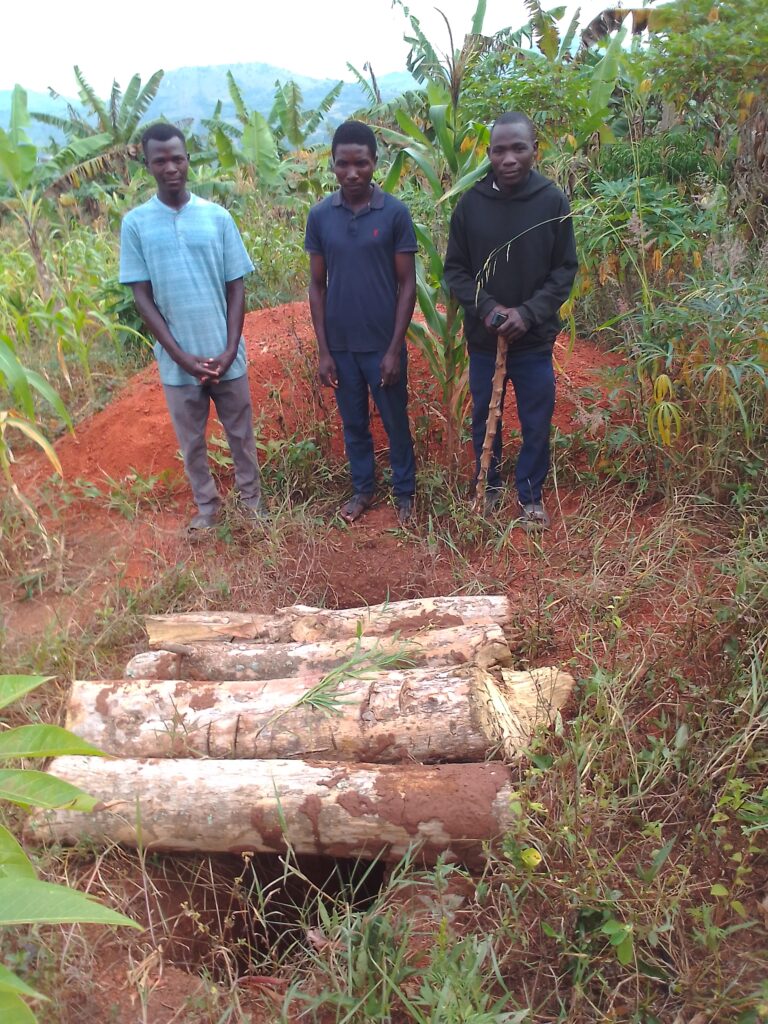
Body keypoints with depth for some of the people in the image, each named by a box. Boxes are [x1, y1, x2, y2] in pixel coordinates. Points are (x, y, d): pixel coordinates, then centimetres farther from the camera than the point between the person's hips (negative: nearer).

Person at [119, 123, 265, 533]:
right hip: (177, 362, 0)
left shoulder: (218, 217, -1)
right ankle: (207, 505, 32)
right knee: (191, 441, 13)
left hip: (226, 356, 0)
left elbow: (236, 288, 0)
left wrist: (230, 351, -9)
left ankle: (252, 497, 32)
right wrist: (183, 357, -12)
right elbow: (141, 297, -4)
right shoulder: (135, 223, -2)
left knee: (241, 433, 13)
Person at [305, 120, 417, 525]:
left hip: (383, 344, -2)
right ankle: (362, 488, 34)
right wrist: (323, 350, -2)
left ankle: (404, 491, 30)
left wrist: (394, 349, -10)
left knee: (395, 421, 11)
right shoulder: (319, 215, -1)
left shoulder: (396, 213, -7)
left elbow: (407, 284, -5)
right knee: (353, 422, 15)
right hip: (340, 345, 2)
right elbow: (317, 285, 3)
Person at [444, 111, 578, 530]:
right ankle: (489, 486, 36)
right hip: (482, 338, 1)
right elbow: (455, 268, 0)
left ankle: (530, 495, 28)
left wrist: (528, 312, -16)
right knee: (484, 419, 14)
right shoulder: (470, 202, -5)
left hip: (534, 338, -1)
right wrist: (487, 308, -14)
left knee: (536, 424, 8)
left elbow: (565, 269, -2)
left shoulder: (553, 201, -6)